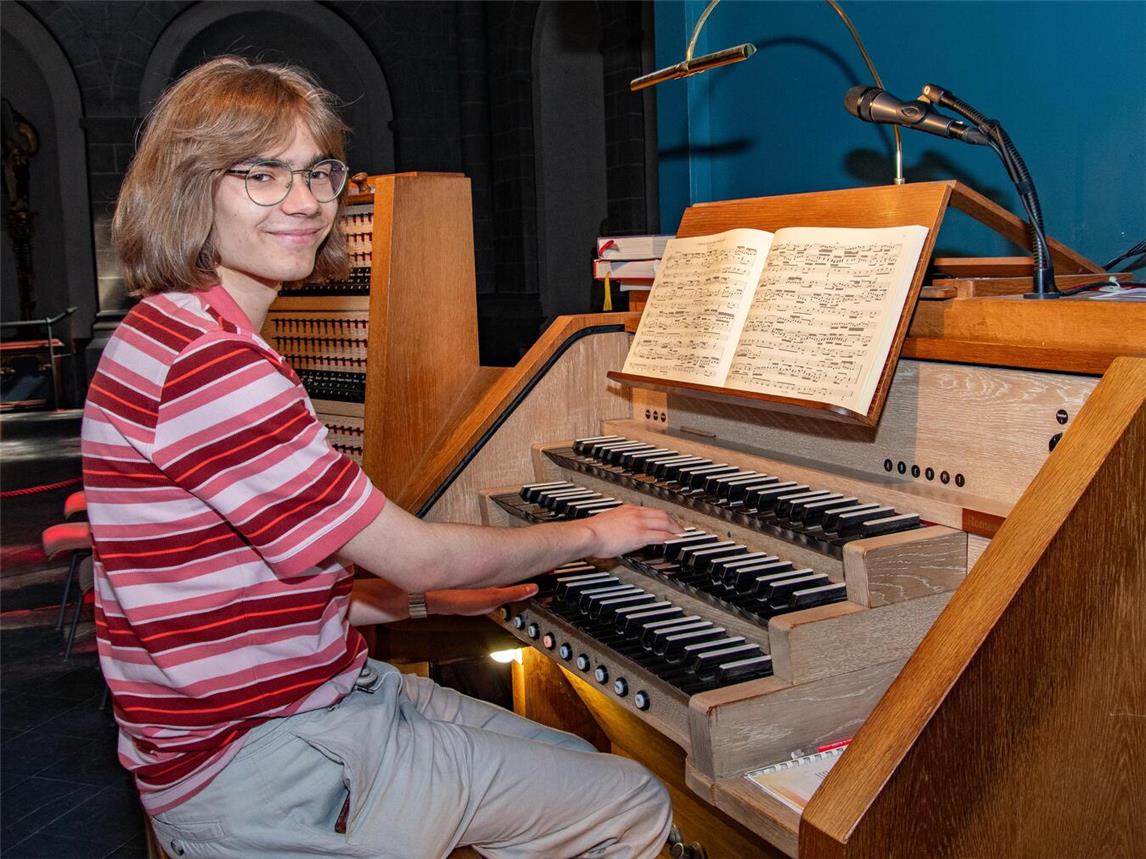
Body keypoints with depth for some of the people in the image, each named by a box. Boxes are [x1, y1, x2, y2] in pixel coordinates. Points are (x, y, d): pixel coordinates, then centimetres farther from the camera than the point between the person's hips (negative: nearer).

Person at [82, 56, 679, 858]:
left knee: (584, 767, 19)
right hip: (262, 770, -10)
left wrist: (427, 597, 11)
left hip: (310, 696, 10)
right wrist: (592, 534, -4)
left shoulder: (178, 338, 11)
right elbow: (417, 554, -20)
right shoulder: (204, 360, -24)